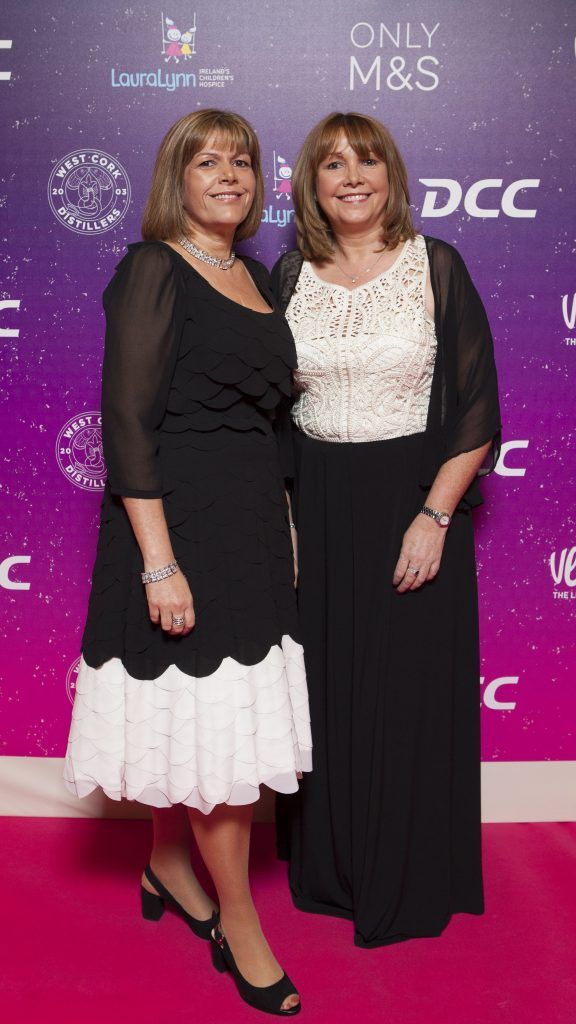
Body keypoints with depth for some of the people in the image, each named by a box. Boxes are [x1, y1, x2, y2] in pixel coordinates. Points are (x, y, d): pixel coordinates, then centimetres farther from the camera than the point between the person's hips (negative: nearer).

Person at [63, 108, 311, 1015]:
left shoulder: (257, 276, 13)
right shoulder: (154, 270, -10)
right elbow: (127, 422, -16)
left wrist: (283, 519, 15)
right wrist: (159, 562, -21)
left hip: (251, 519, 7)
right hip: (179, 521, -7)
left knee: (196, 717, 16)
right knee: (216, 727, 1)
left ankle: (169, 864, 39)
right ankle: (237, 924, 19)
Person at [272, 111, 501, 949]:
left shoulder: (435, 267, -3)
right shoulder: (290, 276, 6)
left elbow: (477, 408, -6)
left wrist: (434, 516, -14)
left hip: (413, 500, -3)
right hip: (313, 505, 3)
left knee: (410, 692, 5)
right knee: (322, 689, 10)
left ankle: (412, 886, 25)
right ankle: (325, 871, 30)